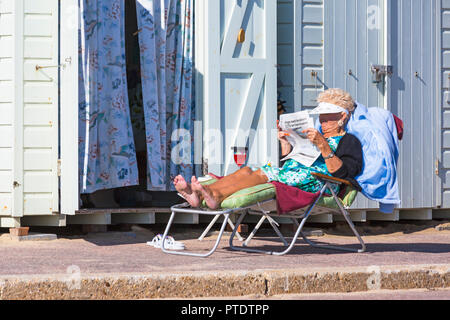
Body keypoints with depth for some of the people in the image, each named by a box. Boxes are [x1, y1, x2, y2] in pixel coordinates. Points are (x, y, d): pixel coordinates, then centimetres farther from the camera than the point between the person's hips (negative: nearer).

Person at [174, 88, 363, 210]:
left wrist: (324, 146, -18)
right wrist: (285, 143, 13)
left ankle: (216, 196, -53)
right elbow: (288, 163, 29)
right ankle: (198, 195, -41)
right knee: (246, 171, -19)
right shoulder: (315, 137, 36)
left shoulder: (349, 141, 12)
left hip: (318, 181, -8)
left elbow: (341, 173, -8)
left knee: (262, 175, -33)